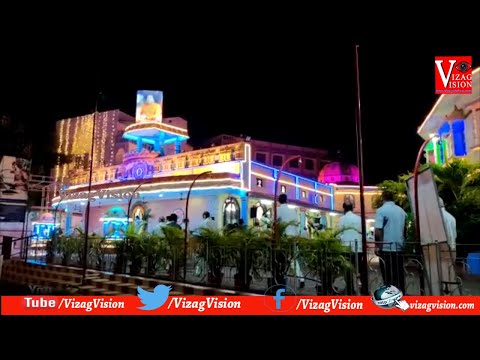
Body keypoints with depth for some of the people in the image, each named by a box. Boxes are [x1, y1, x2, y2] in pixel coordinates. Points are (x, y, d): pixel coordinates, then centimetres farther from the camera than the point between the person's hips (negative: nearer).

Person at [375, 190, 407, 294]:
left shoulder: (381, 210, -9)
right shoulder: (401, 211, 10)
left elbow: (378, 230, -15)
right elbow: (405, 230, 18)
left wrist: (377, 246, -7)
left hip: (386, 248, -5)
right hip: (399, 248, 5)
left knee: (388, 275, 0)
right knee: (399, 274, 11)